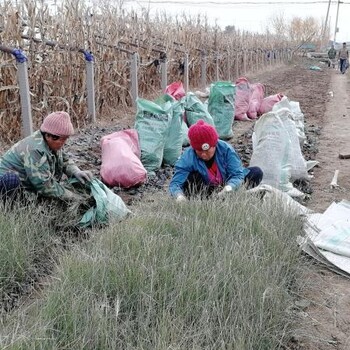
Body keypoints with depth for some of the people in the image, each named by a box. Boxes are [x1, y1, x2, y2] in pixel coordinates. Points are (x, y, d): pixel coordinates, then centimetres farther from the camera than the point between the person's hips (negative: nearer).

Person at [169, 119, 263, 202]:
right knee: (191, 178, -31)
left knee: (257, 172, -17)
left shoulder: (225, 149, -20)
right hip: (206, 189, -1)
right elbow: (175, 183, -29)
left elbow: (237, 174, -24)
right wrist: (179, 196, -52)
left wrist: (227, 188, -45)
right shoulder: (187, 157, -22)